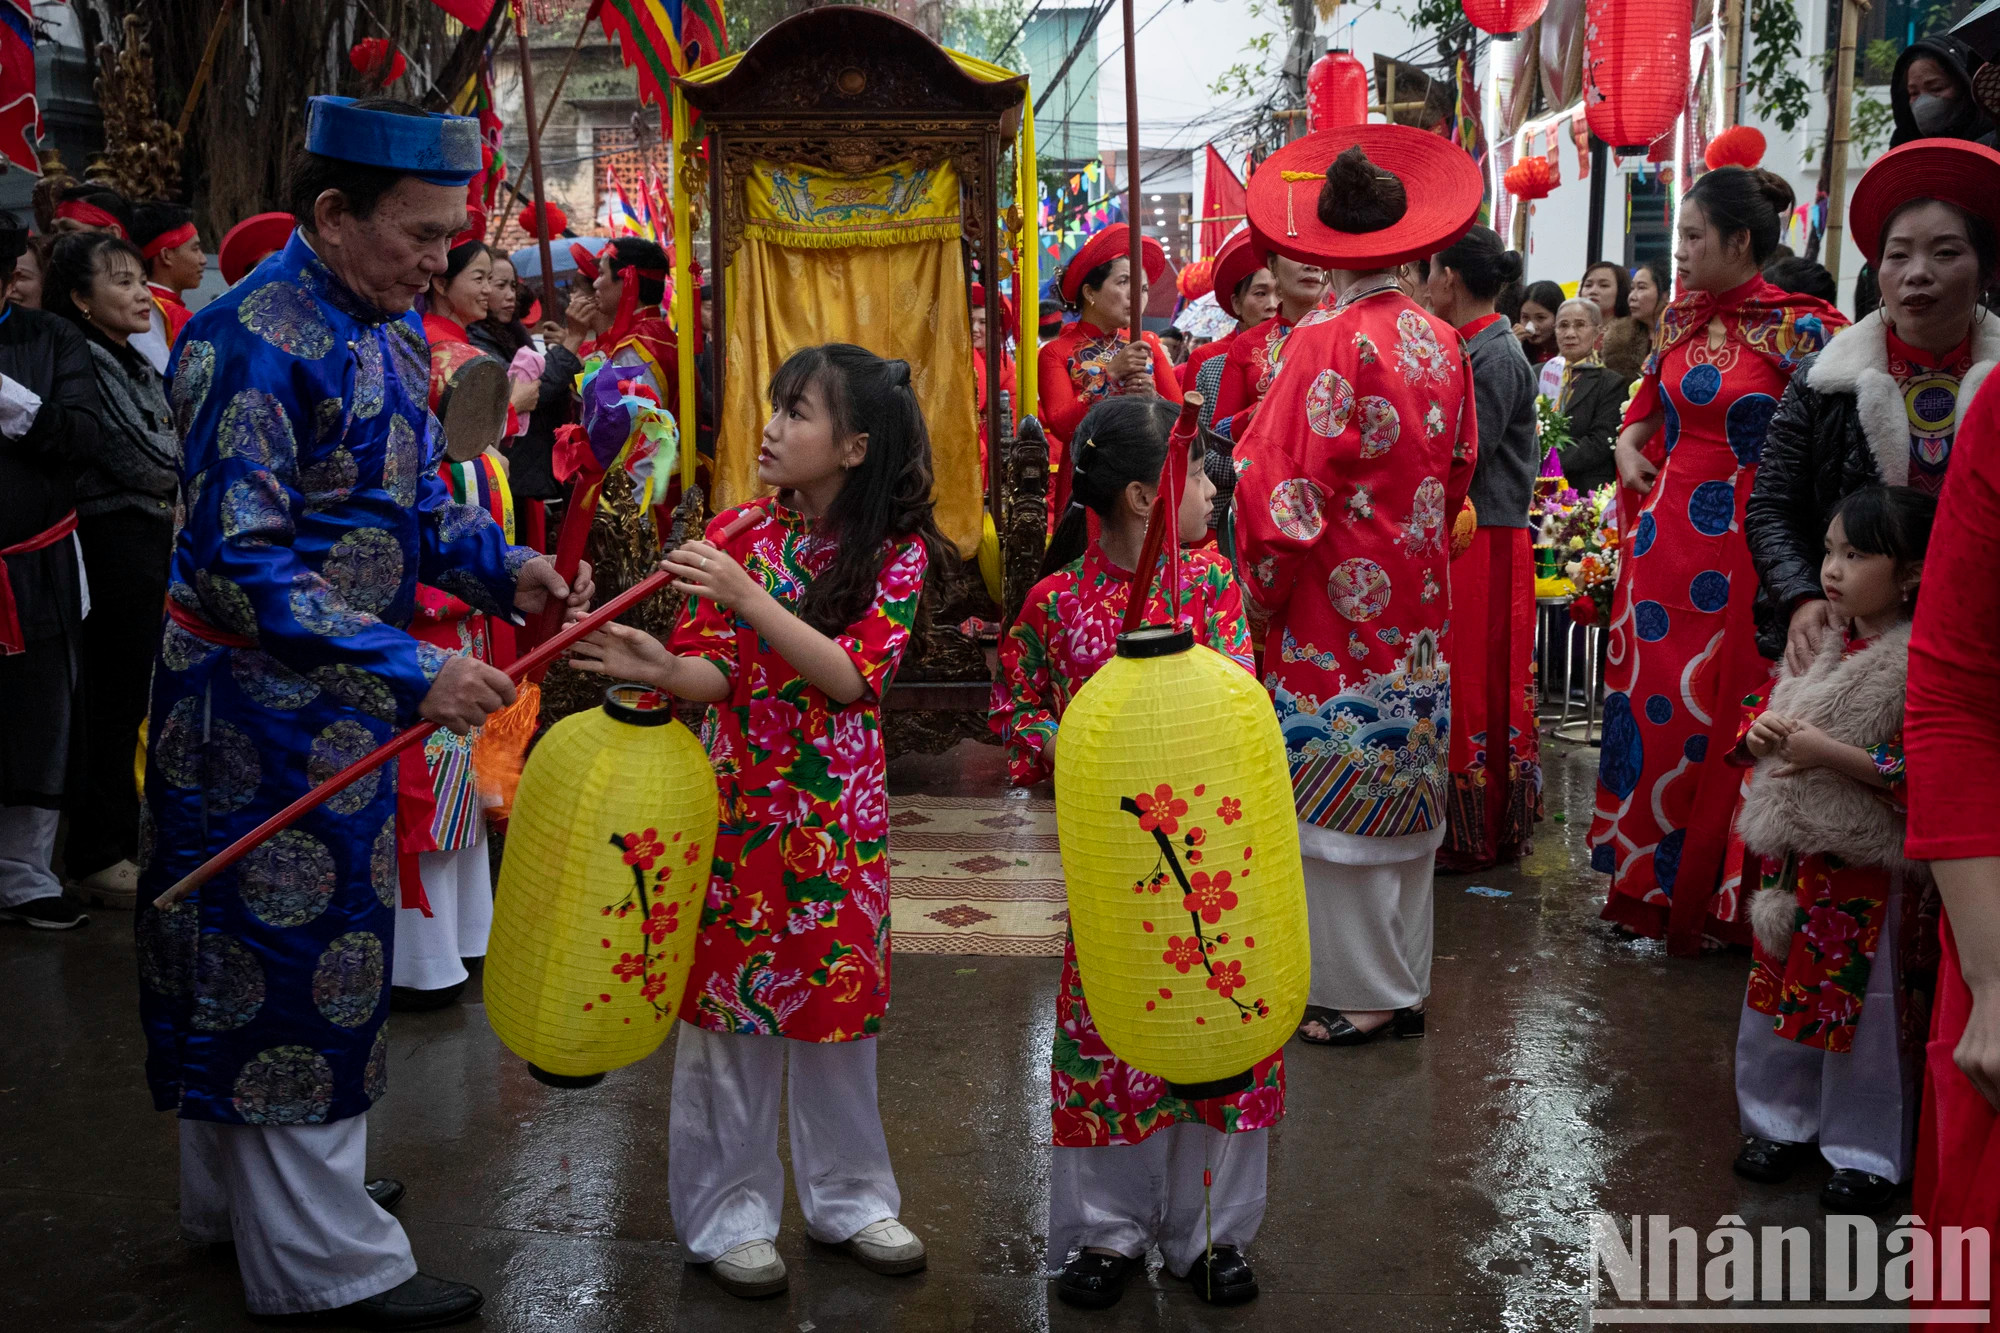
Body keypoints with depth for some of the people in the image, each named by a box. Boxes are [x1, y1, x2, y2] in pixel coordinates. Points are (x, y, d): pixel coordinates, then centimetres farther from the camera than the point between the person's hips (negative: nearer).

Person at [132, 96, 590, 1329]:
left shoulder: (391, 325, 6)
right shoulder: (253, 341, -22)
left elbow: (412, 498, 15)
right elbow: (240, 564, -26)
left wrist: (500, 566, -3)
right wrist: (415, 671, -30)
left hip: (343, 697, 9)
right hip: (262, 704, -9)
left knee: (248, 957, 20)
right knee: (297, 952, 1)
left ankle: (237, 1195, 38)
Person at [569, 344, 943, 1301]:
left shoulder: (897, 550, -4)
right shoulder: (735, 531, 0)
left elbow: (852, 676, -17)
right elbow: (718, 675, -5)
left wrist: (748, 598, -27)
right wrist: (663, 669, -28)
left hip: (837, 815, 0)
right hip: (735, 800, 1)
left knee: (838, 1004, 11)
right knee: (728, 1004, 5)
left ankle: (848, 1197, 30)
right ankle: (728, 1214, 20)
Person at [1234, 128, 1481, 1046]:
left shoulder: (1325, 346, -17)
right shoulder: (1441, 342, 3)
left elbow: (1285, 489, -17)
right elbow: (1457, 468, 12)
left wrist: (1263, 593, -5)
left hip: (1340, 603, -7)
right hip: (1417, 603, 7)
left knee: (1340, 793, 3)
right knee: (1404, 783, 14)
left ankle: (1365, 990, 12)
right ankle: (1405, 979, 25)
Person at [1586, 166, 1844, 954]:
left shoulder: (1796, 327, -9)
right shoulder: (1680, 318, 9)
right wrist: (1628, 447, 8)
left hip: (1743, 545, -5)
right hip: (1666, 532, 6)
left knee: (1725, 716, 1)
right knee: (1650, 700, 9)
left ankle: (1718, 894, 16)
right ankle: (1649, 877, 23)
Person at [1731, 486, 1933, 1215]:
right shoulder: (1817, 645, 5)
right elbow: (1765, 713, 17)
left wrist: (1834, 755, -26)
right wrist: (1759, 729, -6)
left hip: (1870, 875, -7)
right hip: (1793, 858, 7)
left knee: (1867, 1009, 6)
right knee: (1780, 989, 17)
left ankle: (1866, 1152, 23)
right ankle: (1781, 1119, 35)